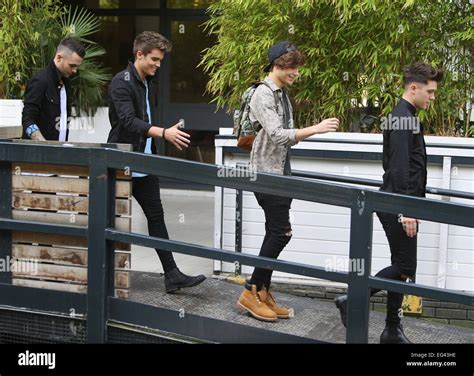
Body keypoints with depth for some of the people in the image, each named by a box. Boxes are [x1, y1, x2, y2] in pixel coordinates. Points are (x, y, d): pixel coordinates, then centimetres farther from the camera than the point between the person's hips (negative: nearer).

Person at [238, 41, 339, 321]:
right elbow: (276, 135, -24)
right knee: (281, 232, -10)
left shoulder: (283, 93, 14)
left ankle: (263, 293, 15)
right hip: (267, 173, -9)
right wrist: (316, 128, -25)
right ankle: (252, 292, -1)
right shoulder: (263, 95, -14)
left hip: (282, 172, 9)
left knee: (276, 233, 9)